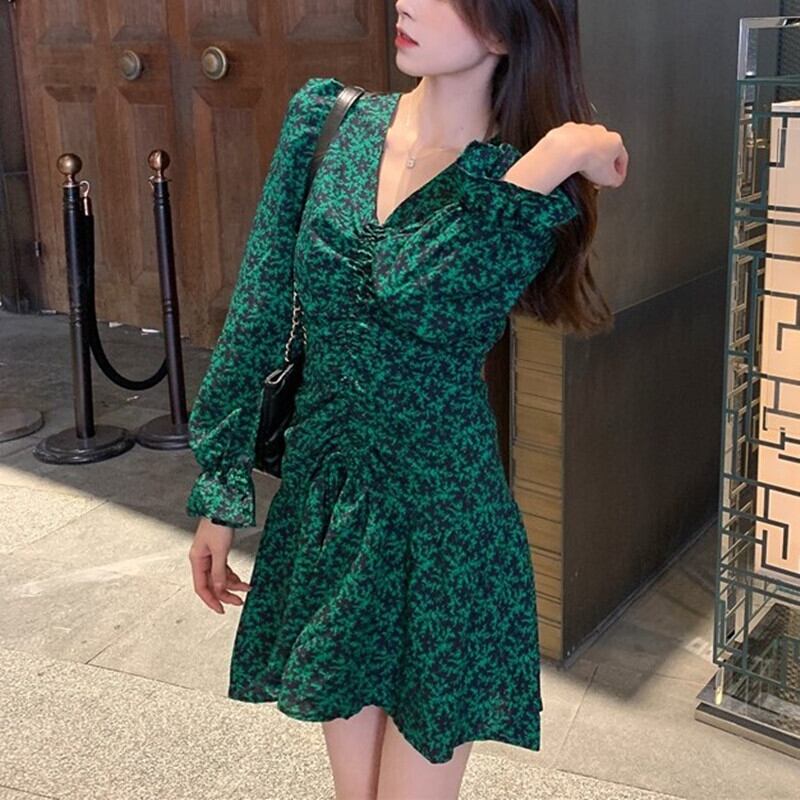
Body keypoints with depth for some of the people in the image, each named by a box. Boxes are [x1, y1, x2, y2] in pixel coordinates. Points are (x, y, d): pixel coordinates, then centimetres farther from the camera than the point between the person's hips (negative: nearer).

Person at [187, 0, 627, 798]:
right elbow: (258, 310, 1)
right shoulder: (325, 118, -1)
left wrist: (554, 160, -25)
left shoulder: (539, 193, -10)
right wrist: (220, 491, 2)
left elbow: (410, 288, -27)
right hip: (321, 501, 4)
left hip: (442, 519, -3)